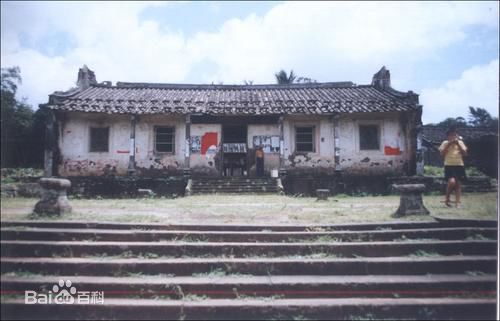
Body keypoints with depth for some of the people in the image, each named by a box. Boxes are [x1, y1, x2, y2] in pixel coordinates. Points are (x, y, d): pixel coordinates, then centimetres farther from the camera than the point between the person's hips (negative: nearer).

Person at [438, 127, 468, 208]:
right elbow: (442, 153, -4)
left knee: (458, 184, 1)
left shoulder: (460, 142, 12)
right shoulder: (445, 143, 6)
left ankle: (457, 202, 6)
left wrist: (458, 144, -5)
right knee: (452, 182, -21)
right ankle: (447, 199, 0)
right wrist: (449, 144, -8)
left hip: (459, 165, 3)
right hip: (449, 165, -3)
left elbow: (465, 154, 3)